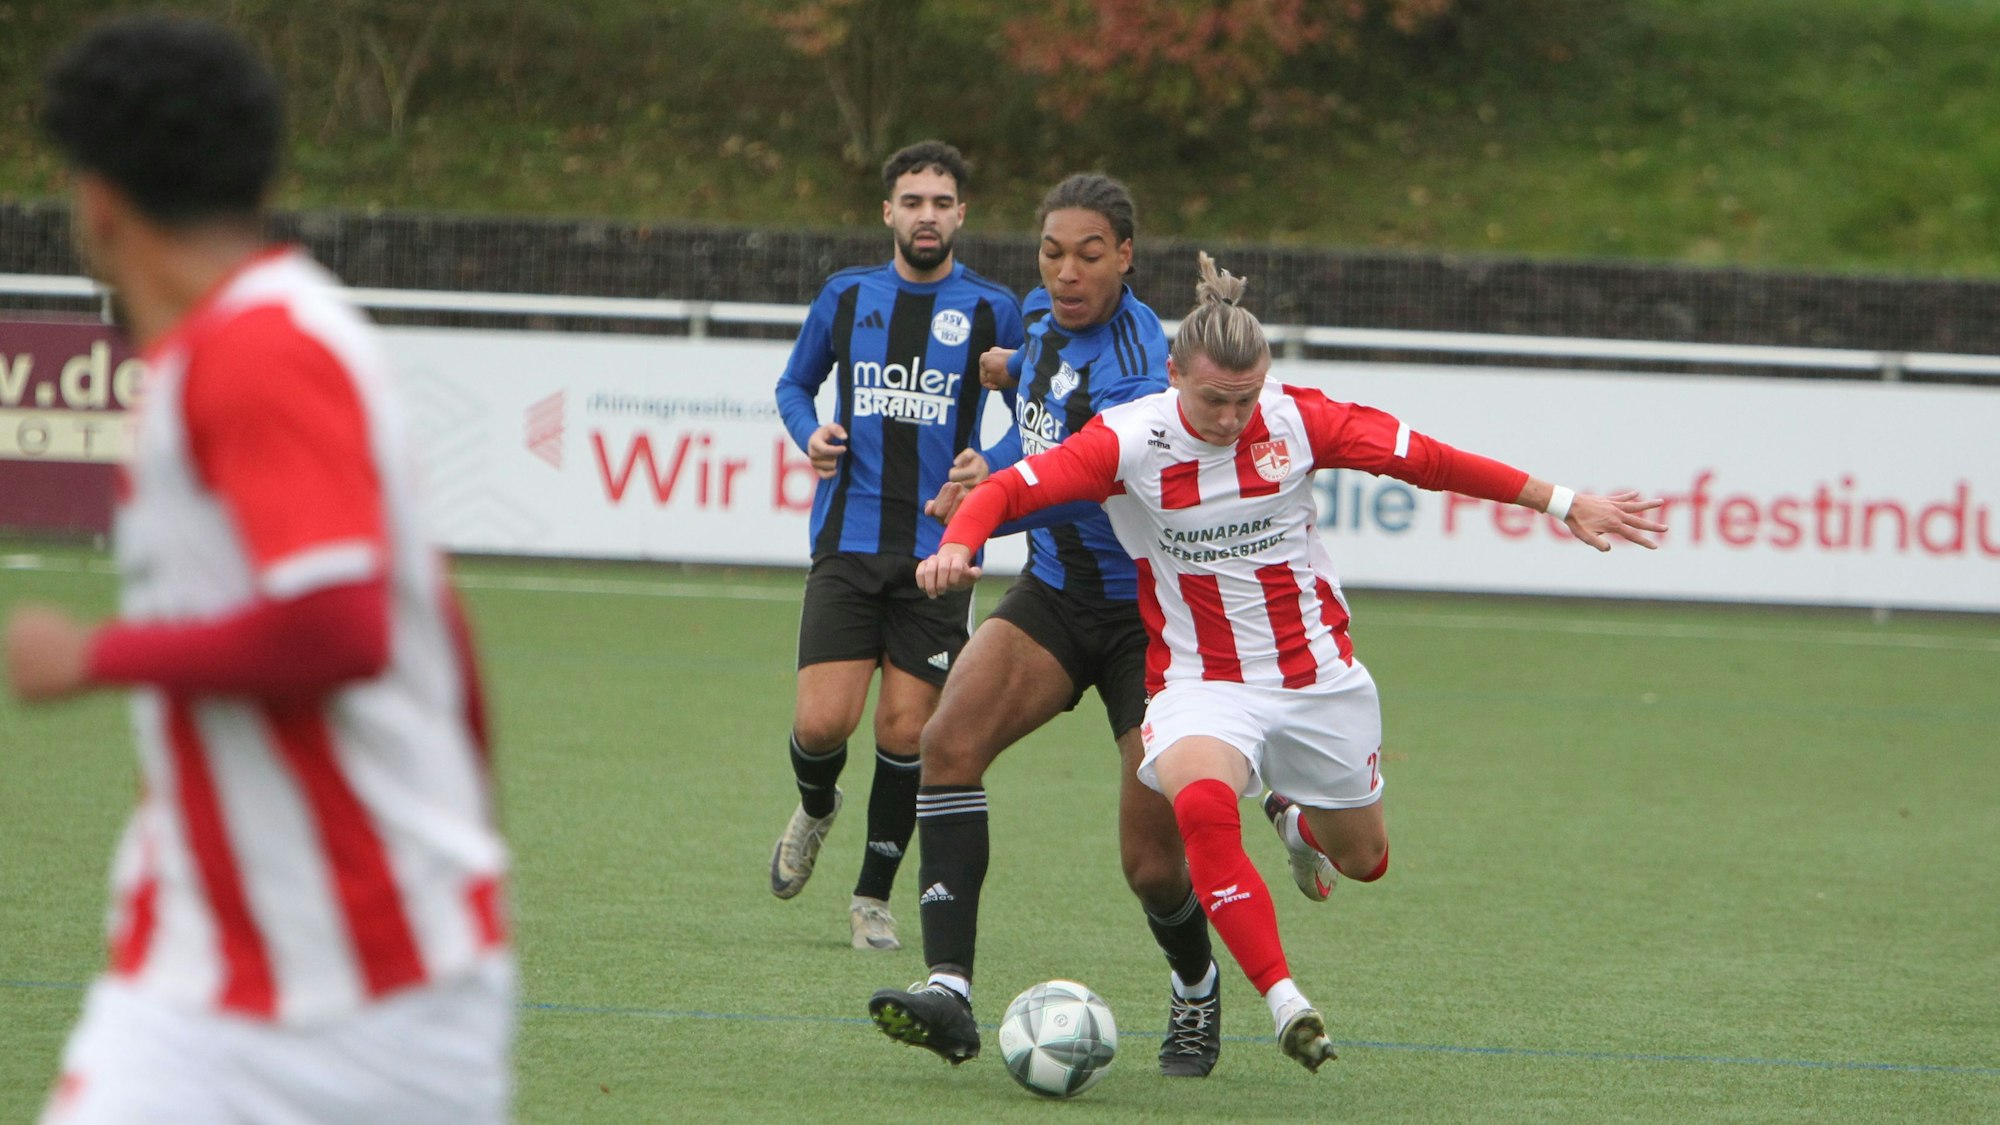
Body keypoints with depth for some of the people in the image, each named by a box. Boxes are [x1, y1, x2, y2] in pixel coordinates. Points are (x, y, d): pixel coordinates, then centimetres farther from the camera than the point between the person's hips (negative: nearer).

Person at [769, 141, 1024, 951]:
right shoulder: (847, 296, 8)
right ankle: (816, 808, 27)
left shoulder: (992, 311, 3)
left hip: (937, 551, -1)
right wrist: (809, 435, 0)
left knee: (906, 731, -1)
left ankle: (874, 896, 15)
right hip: (847, 544, 1)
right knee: (822, 723, -8)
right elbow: (794, 383, 22)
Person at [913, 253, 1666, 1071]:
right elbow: (1008, 489, -18)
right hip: (1202, 685, -3)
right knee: (1201, 802, -35)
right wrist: (959, 546, -40)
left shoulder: (1297, 419, -10)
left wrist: (1564, 505, 1)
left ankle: (1298, 822, 54)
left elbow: (1427, 460, -3)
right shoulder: (1128, 441, -15)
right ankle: (1284, 1002, -34)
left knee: (1363, 861, 16)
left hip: (1318, 675, 3)